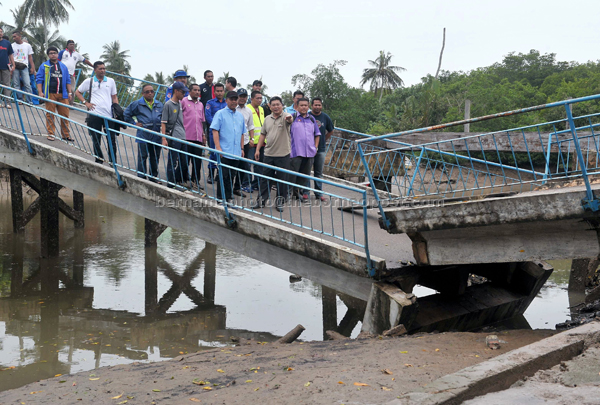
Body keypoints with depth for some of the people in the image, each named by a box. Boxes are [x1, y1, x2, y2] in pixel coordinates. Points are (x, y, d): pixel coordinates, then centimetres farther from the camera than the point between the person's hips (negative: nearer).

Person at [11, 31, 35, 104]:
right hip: (15, 67, 0)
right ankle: (19, 99, 8)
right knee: (16, 84, 0)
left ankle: (29, 101, -3)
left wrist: (32, 68, 6)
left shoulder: (27, 45, 11)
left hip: (24, 67, 0)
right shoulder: (12, 46, 9)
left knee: (27, 84, -7)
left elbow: (30, 57, 14)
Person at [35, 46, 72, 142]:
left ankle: (66, 135, 9)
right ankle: (51, 134, 4)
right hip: (50, 94, -3)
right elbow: (39, 79, 4)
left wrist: (69, 92, 12)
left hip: (62, 94, 3)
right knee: (50, 114, -2)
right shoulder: (44, 66, 8)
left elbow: (68, 80, 20)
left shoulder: (63, 66, 18)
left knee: (65, 115, 1)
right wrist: (40, 92, -6)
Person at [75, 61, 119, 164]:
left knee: (112, 139, -1)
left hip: (109, 115, 1)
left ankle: (113, 162, 6)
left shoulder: (110, 81, 12)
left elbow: (114, 97, 15)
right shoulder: (89, 81, 7)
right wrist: (86, 102, 2)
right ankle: (99, 160, 15)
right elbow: (77, 93, 15)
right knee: (96, 140, 5)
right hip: (95, 114, -1)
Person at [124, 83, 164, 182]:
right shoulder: (137, 104, 1)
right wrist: (134, 123, 0)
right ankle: (141, 178, 4)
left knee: (155, 158, 10)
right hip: (143, 136, -4)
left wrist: (163, 127, 8)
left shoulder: (159, 105, 12)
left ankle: (153, 177, 22)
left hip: (156, 136, 4)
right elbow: (126, 114, 8)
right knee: (142, 157, -3)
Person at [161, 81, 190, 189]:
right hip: (174, 138, -7)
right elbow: (163, 122, -9)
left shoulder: (180, 104, 15)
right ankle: (171, 185, 3)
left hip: (183, 138, 7)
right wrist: (164, 139, -16)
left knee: (184, 161, 12)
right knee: (173, 162, -3)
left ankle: (181, 180, 24)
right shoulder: (168, 104, -7)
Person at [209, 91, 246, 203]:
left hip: (236, 153, 5)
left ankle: (228, 198, 19)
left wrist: (242, 148, 16)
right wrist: (218, 147, -16)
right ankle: (220, 198, 5)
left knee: (232, 176, 10)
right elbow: (215, 130, -9)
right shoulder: (220, 113, -2)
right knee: (223, 176, -3)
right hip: (224, 152, -5)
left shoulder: (240, 115, 15)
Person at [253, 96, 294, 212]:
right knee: (266, 178, 9)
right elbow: (263, 135, 16)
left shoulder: (285, 116, -5)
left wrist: (290, 119, -54)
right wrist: (257, 149, 11)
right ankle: (262, 200, 17)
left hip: (283, 154, -4)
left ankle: (280, 201, 15)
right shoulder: (267, 119, 11)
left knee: (282, 179, 3)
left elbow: (290, 120, -30)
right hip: (269, 154, 4)